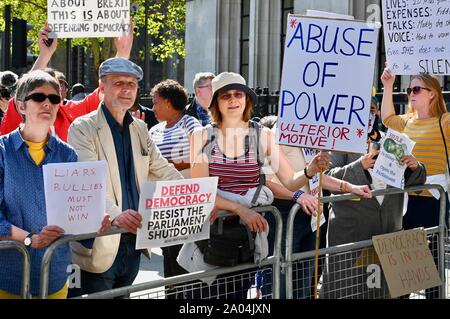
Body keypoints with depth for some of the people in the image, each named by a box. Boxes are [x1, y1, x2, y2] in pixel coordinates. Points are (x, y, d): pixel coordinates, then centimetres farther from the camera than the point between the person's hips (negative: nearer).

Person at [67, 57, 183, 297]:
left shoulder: (140, 129, 15)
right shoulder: (83, 128, -8)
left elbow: (162, 171, 14)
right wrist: (115, 214, -40)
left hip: (134, 241, 6)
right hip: (100, 244, -6)